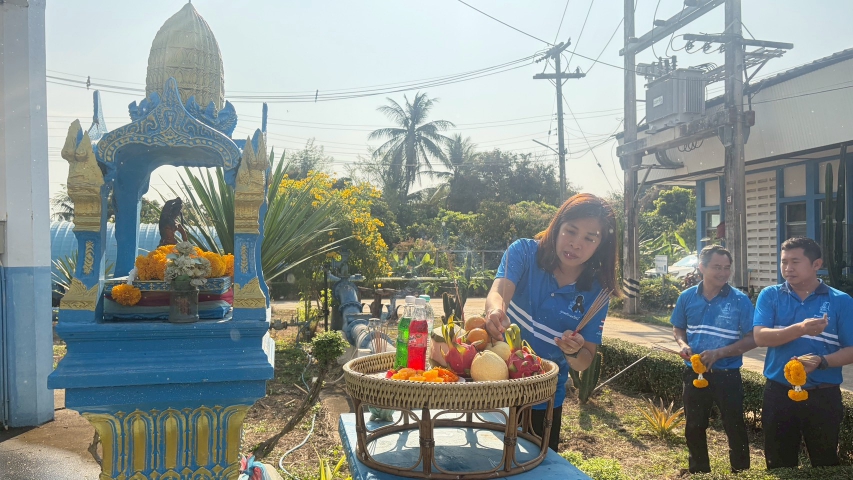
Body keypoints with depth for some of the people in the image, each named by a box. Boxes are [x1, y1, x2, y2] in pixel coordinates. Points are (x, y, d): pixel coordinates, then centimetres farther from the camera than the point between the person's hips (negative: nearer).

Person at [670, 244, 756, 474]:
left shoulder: (740, 300, -11)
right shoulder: (687, 297, -2)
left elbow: (752, 339, -11)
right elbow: (678, 328, 11)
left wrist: (719, 353, -21)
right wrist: (683, 344, -10)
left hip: (727, 376, -3)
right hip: (694, 374, 3)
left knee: (735, 428, 8)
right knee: (694, 427, 17)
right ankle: (698, 472, 37)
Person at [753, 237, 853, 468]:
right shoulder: (770, 296, 0)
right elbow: (760, 336, -13)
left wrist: (821, 361, -21)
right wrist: (801, 329, -28)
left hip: (823, 395, -1)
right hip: (779, 393, 1)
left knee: (826, 464, 13)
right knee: (779, 464, 14)